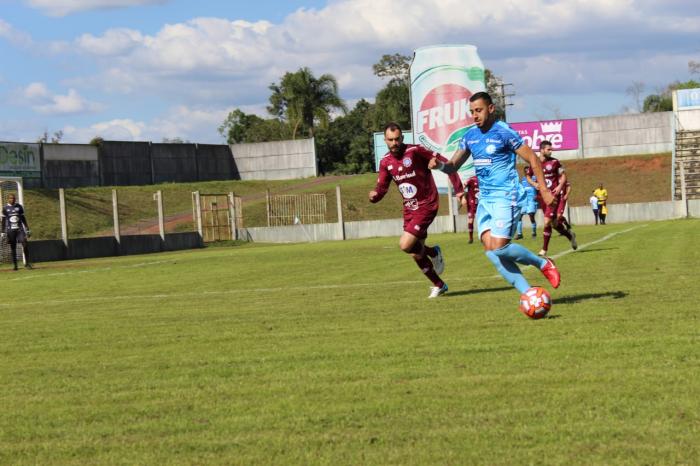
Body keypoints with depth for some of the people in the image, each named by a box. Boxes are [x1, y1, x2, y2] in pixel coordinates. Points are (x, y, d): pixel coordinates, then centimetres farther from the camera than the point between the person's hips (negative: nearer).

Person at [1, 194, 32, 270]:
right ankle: (15, 265, 8)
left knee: (25, 244, -13)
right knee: (12, 248, 1)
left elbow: (23, 219, 12)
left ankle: (27, 263, -6)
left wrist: (27, 230, 10)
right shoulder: (5, 208, 3)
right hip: (10, 230, -1)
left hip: (20, 229, 1)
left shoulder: (19, 207, 8)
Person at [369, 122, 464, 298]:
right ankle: (439, 285, 29)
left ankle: (433, 252, 10)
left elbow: (445, 163, -13)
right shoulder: (385, 162, 1)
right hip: (409, 209, 7)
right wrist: (374, 195, -19)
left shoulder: (415, 151, -17)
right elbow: (381, 188, 6)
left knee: (405, 245, -20)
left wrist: (458, 189, -15)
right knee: (416, 255, 9)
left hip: (426, 205, -7)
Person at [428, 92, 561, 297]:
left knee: (499, 247, -17)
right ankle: (527, 292, -1)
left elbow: (532, 159, -7)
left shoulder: (504, 132, -10)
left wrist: (543, 189, -10)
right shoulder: (470, 136, 10)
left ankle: (543, 263, 7)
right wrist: (440, 164, -8)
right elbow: (453, 166, 14)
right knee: (489, 248, -4)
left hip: (506, 197, -7)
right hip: (485, 199, 7)